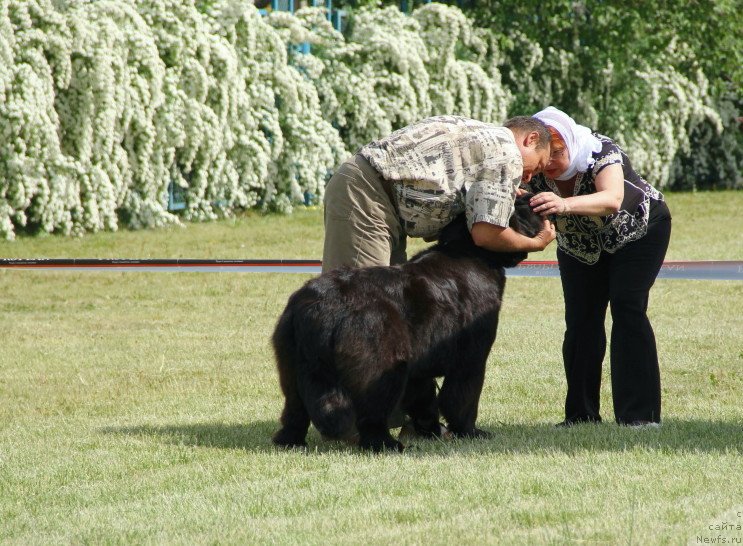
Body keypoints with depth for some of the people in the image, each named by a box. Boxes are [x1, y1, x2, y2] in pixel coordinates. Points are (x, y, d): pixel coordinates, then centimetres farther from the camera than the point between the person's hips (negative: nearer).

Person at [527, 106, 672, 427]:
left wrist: (565, 205, -72)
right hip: (581, 246, 4)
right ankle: (581, 415, 2)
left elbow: (612, 199, -54)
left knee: (627, 308, -18)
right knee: (580, 320, -6)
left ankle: (639, 414, -19)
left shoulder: (601, 152, -36)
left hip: (639, 230, -4)